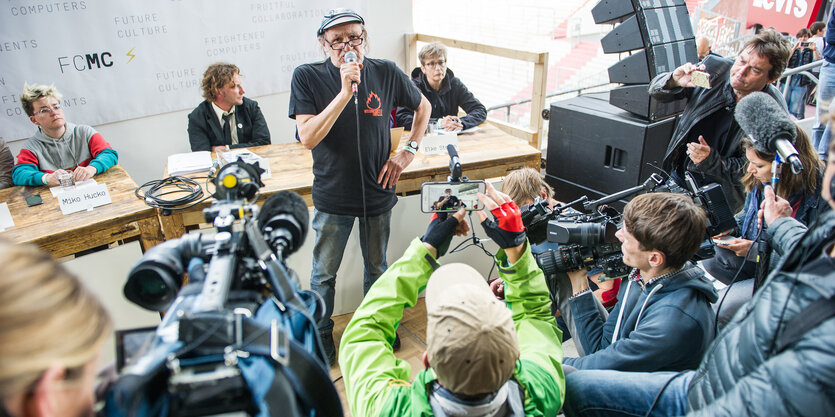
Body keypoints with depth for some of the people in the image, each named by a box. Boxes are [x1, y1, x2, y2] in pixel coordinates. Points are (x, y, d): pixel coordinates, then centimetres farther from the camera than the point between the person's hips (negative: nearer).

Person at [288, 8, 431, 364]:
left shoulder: (385, 73, -6)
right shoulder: (307, 77, -12)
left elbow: (423, 107, 11)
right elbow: (308, 138, -22)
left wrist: (409, 151, 0)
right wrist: (345, 91, -28)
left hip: (377, 192, 2)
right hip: (332, 197, -2)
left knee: (377, 267, 20)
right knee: (324, 274, 13)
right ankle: (322, 334, 37)